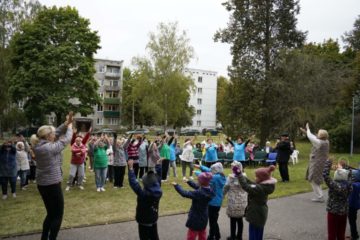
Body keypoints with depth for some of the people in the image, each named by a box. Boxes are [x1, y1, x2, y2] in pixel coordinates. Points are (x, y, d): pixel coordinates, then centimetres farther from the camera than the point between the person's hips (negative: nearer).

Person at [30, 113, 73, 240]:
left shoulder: (38, 145, 3)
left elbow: (56, 134, 11)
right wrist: (70, 127, 6)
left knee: (51, 214, 22)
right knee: (58, 215, 5)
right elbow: (66, 140, -10)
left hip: (42, 184, 9)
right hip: (52, 184, -9)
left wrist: (66, 124, 6)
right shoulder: (50, 147, -21)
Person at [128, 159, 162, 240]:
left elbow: (133, 182, -33)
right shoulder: (158, 192, -15)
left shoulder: (143, 194, -31)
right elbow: (158, 177, -3)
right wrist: (158, 165, 6)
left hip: (144, 221, -6)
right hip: (154, 220, 6)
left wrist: (131, 168, -33)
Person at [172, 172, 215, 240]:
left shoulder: (199, 193, -31)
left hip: (196, 218, -7)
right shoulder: (209, 190, -8)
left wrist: (176, 185, -16)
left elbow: (184, 194, -28)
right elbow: (197, 187, 9)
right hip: (204, 218, 7)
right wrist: (188, 181, 16)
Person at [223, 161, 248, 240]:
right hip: (242, 202, 4)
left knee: (233, 220, 9)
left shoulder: (230, 177, -15)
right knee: (240, 219, 17)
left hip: (233, 202, -4)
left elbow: (225, 189, -6)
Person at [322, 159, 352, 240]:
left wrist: (328, 162, -16)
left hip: (333, 212, -6)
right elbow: (346, 177, 14)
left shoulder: (334, 185, -25)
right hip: (344, 212, 6)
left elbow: (325, 175, -25)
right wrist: (341, 169, 23)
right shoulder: (348, 185, -8)